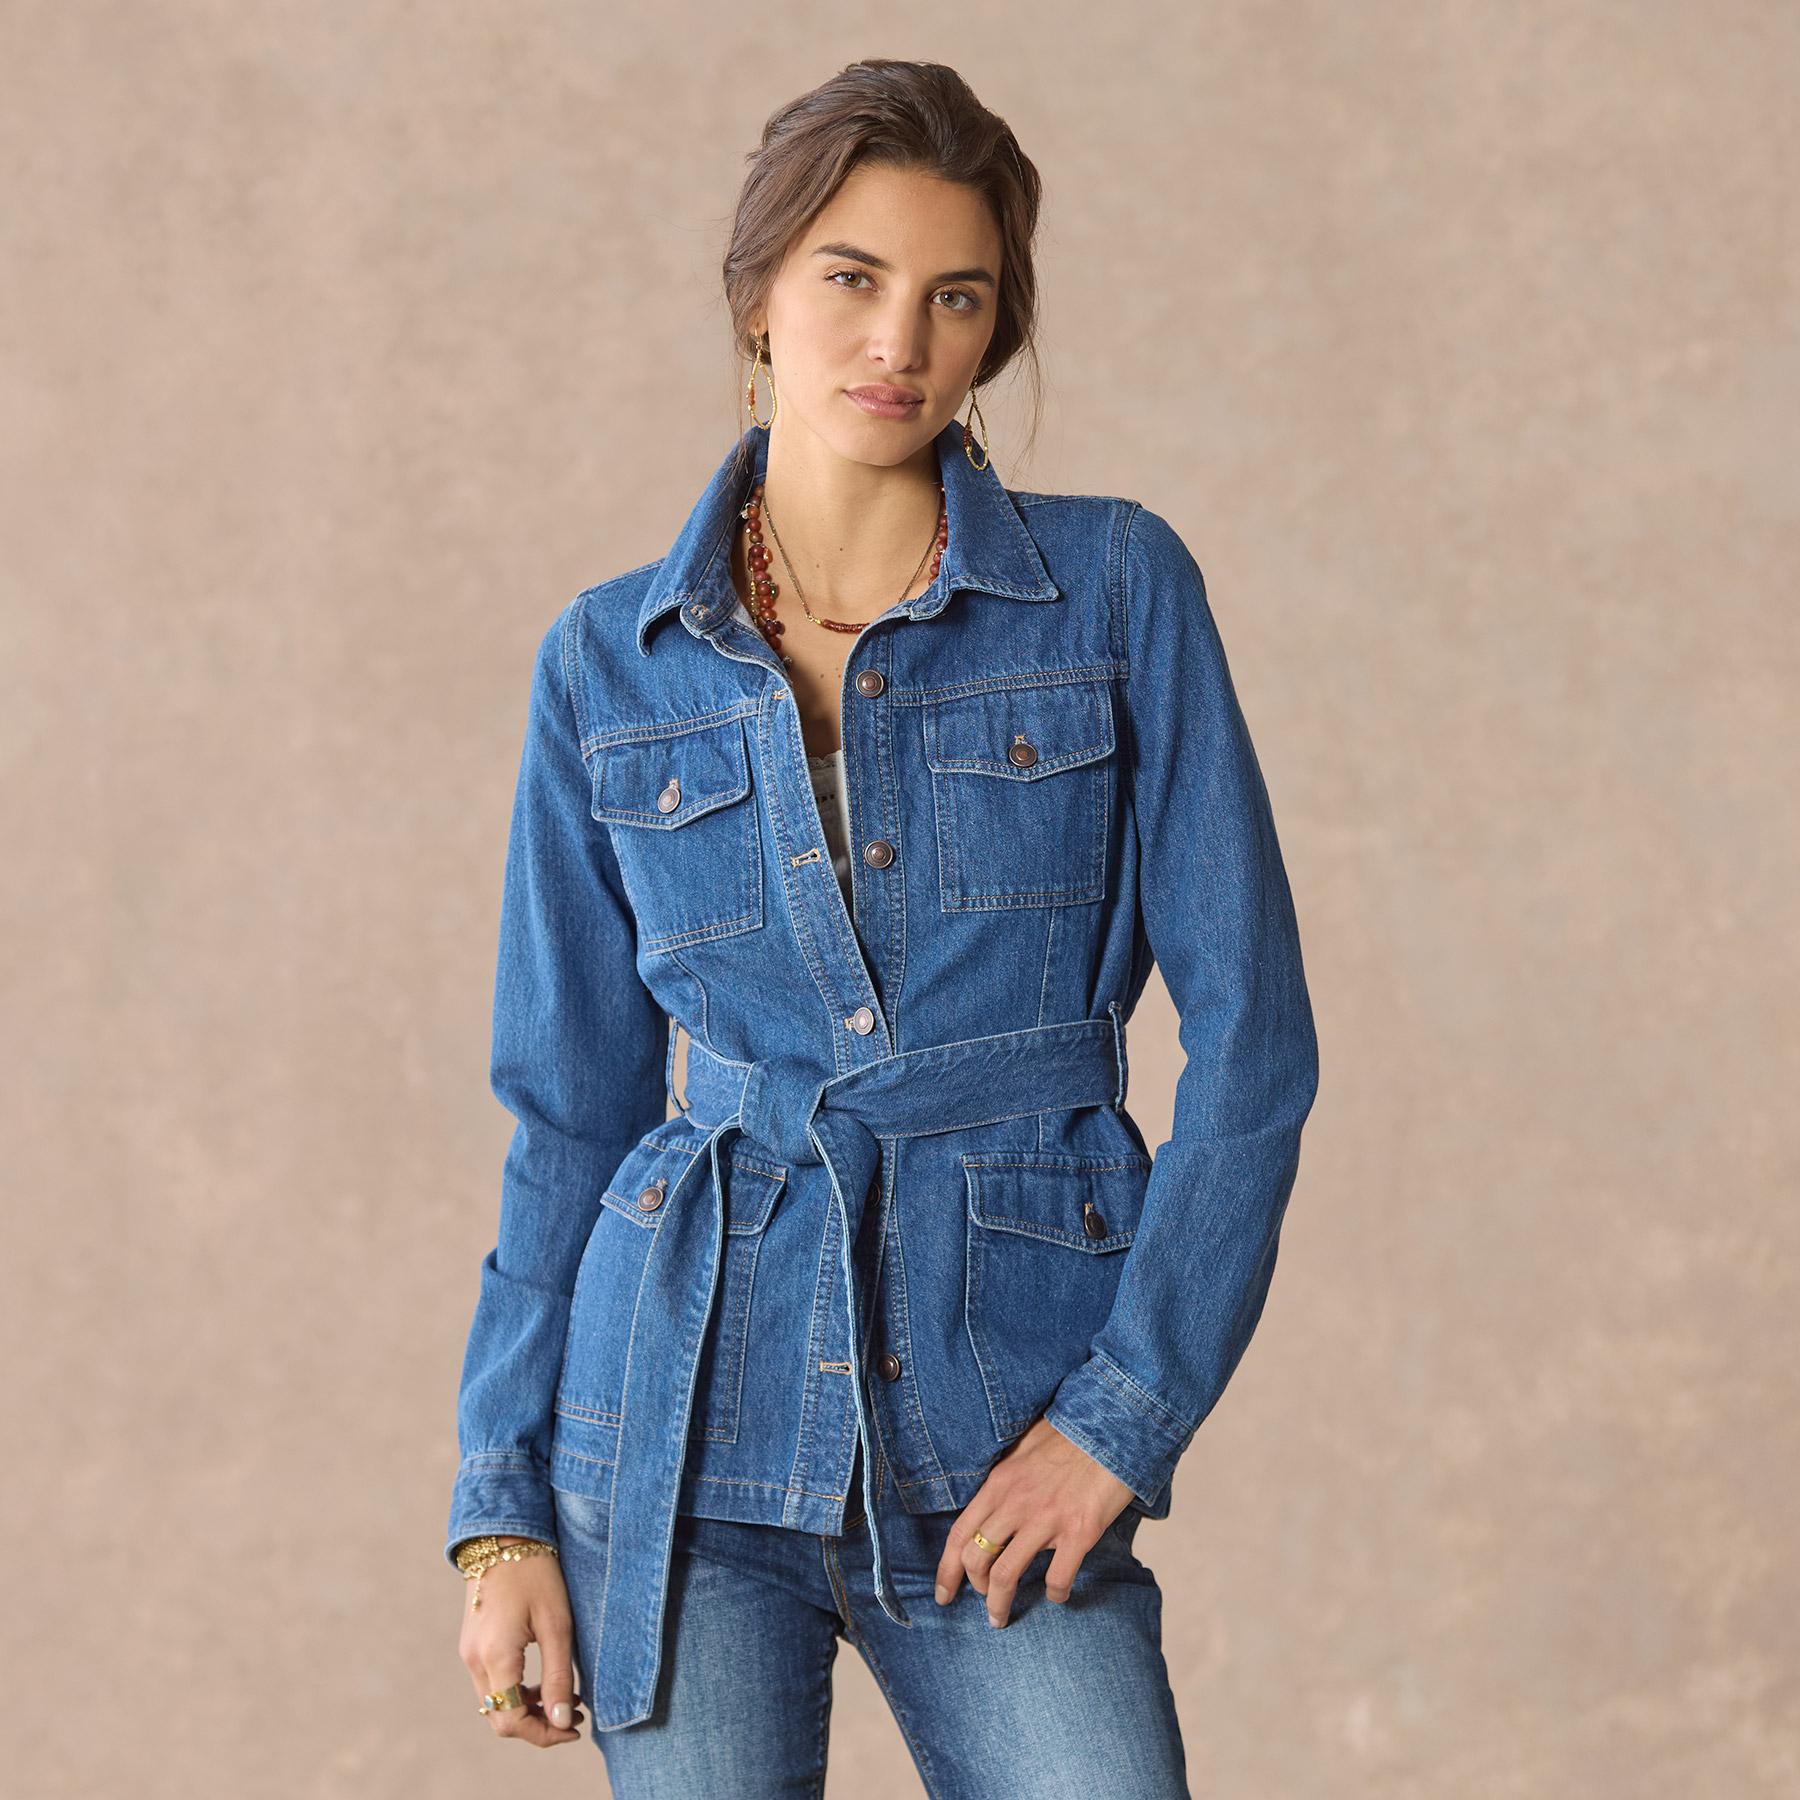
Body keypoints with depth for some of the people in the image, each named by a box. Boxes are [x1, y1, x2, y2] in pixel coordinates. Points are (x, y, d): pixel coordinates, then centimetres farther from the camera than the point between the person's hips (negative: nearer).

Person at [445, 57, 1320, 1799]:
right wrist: (502, 1508, 3)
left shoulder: (1117, 589, 0)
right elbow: (572, 1111, 8)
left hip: (1001, 1459, -1)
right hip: (690, 1410, 1)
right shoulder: (610, 664, 5)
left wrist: (1126, 1408, -8)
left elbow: (1250, 1034, -2)